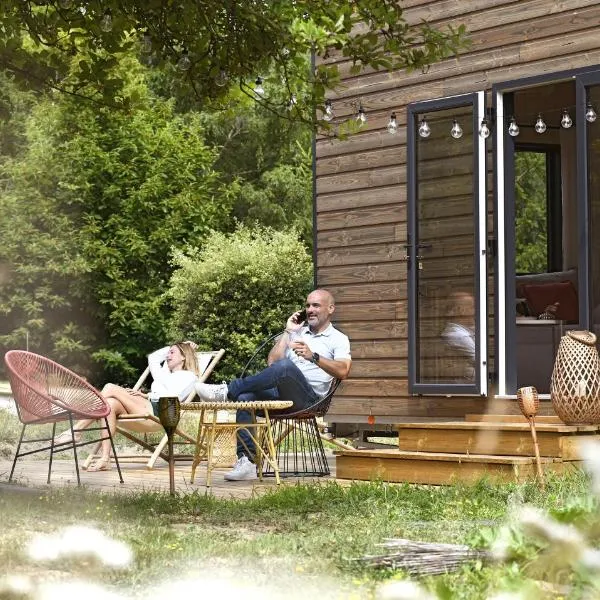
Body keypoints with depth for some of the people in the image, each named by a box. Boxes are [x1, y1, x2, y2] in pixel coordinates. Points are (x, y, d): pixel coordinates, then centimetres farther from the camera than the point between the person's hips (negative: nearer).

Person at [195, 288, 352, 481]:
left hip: (308, 399, -5)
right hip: (281, 394, 5)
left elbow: (343, 371, -11)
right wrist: (288, 332, 10)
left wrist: (313, 357, -23)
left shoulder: (338, 339, 11)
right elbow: (272, 362, 14)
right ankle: (247, 462, -30)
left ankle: (227, 391, -33)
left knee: (285, 366, -36)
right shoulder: (297, 332, 27)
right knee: (244, 398, -26)